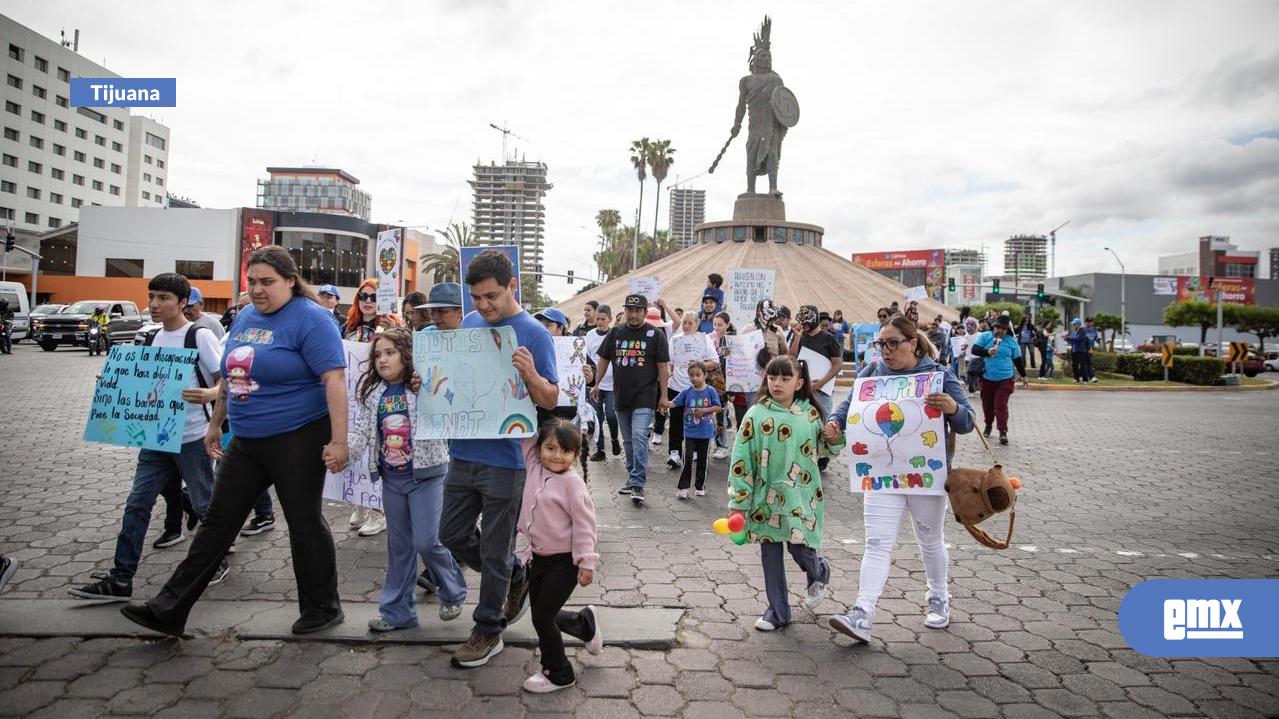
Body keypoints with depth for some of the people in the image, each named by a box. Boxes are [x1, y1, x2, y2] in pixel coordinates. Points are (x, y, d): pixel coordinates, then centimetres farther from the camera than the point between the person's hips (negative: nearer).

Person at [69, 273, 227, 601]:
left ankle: (218, 561, 27)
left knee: (205, 504, 7)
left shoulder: (200, 336, -10)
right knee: (137, 504, 4)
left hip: (192, 437, -6)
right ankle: (120, 580, 10)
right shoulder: (153, 339, 11)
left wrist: (205, 395, -32)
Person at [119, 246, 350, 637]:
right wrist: (216, 423, 23)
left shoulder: (309, 318, -15)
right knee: (217, 521, 12)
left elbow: (335, 378, -22)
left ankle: (323, 608, 22)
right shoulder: (244, 317, 11)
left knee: (305, 524, 4)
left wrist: (338, 440, -26)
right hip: (245, 442, 8)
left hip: (298, 439, -7)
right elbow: (231, 376, 21)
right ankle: (169, 609, 22)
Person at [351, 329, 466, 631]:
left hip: (426, 474, -5)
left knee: (427, 541, -7)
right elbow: (361, 432, 2)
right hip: (392, 479, 5)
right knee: (399, 546, 13)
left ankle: (453, 592, 20)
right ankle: (397, 610, 24)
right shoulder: (372, 394, 5)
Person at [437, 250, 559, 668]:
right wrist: (428, 382, -2)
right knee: (453, 535, 15)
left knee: (494, 551, 5)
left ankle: (488, 631, 24)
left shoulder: (533, 333, -11)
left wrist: (530, 375, -29)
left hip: (504, 459, -6)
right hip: (463, 453, 7)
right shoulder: (469, 323, 7)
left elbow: (551, 400, -10)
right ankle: (517, 580, 37)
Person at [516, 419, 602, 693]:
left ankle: (558, 674, 21)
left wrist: (586, 563, -17)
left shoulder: (572, 483, -18)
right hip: (537, 557, 7)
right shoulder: (535, 468, -1)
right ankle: (585, 622, 43)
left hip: (563, 561, -7)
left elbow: (584, 525, -16)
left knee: (542, 616, -1)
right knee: (542, 614, 16)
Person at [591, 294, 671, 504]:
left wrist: (663, 395, -5)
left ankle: (638, 484, -15)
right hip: (620, 396, 5)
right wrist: (596, 384, 13)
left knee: (639, 437, -16)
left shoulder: (656, 335, -2)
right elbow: (604, 359, 16)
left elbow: (663, 366, -2)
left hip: (644, 396, -4)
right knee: (628, 440, 13)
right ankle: (632, 478, 25)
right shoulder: (615, 333, 9)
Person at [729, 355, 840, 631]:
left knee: (800, 547, -2)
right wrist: (738, 501, -6)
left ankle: (819, 572, 35)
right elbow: (741, 460, -5)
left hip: (801, 497, 0)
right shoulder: (756, 415, -5)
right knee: (770, 552, 8)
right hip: (766, 496, 0)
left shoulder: (810, 414, 1)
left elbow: (822, 448, 16)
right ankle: (777, 610, 25)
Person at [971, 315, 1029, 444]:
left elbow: (1018, 360, 13)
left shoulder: (1012, 341, 4)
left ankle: (1003, 432, -7)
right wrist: (987, 352, -23)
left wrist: (1023, 376, 18)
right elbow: (974, 349, -6)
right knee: (987, 404, 12)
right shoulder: (985, 336, 1)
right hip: (987, 378, 1)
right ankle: (988, 425, 34)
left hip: (1004, 379, -1)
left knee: (1001, 405, -9)